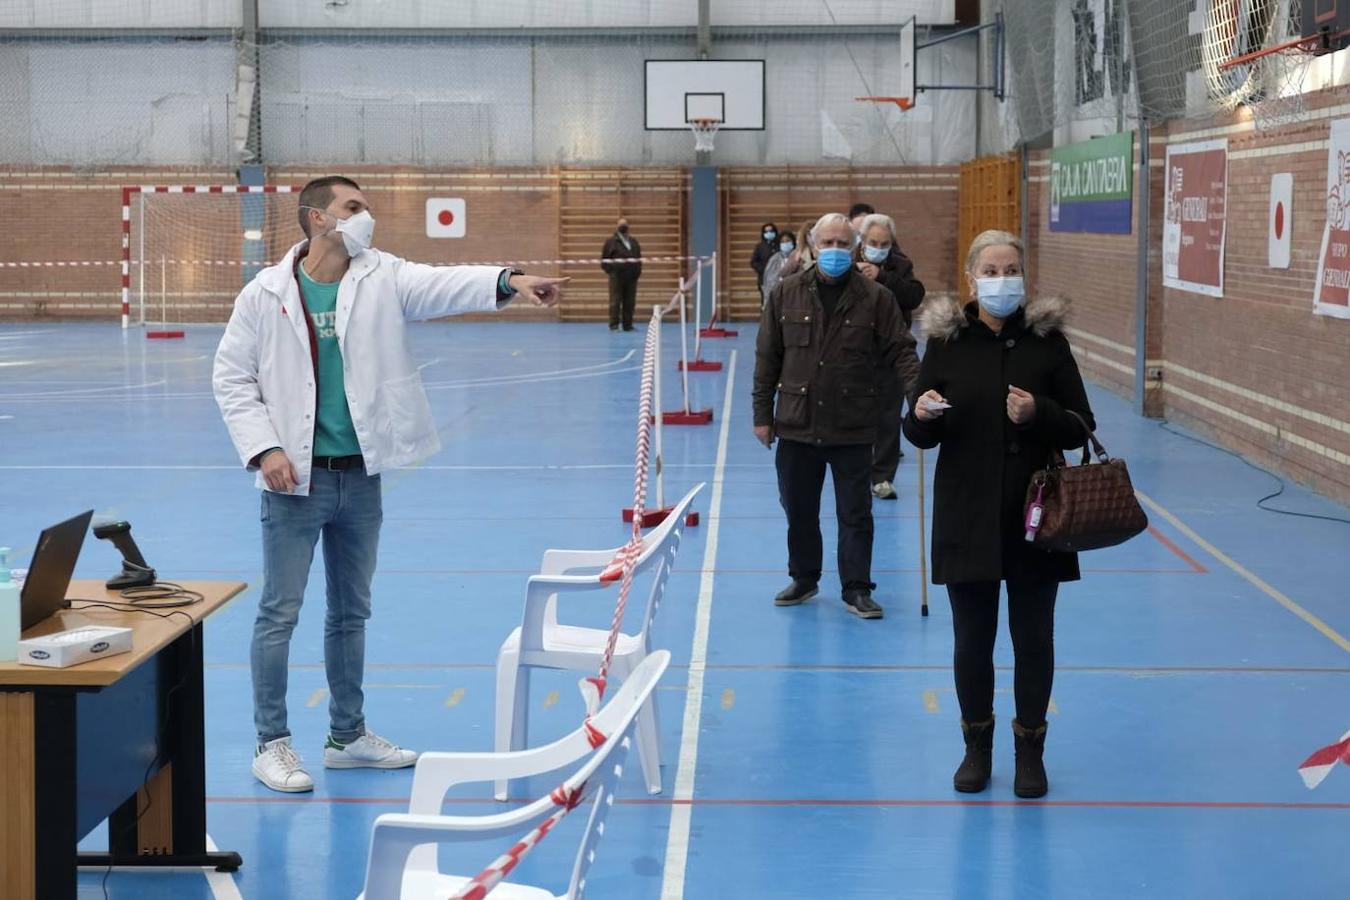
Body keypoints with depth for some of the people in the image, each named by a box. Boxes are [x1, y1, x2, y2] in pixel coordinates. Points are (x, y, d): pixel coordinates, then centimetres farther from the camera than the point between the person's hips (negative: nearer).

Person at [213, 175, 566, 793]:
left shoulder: (381, 277, 0)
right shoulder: (265, 294, -5)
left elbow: (442, 285, -17)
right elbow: (231, 378, -3)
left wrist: (508, 282, -36)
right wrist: (264, 449, -14)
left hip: (361, 476, 4)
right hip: (296, 478, -4)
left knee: (352, 611, 15)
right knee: (279, 613, 1)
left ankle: (347, 735, 28)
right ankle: (271, 743, 12)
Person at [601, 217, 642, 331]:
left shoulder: (634, 241, 16)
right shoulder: (611, 241, 4)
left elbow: (639, 257, 19)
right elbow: (604, 257, 4)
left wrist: (638, 271, 7)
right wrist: (610, 270, -4)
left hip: (631, 276, 4)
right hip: (617, 275, -4)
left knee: (630, 302, 5)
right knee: (615, 301, -7)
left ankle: (628, 325, 10)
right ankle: (614, 325, -5)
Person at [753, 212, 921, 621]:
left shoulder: (875, 298, -2)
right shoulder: (786, 294, 2)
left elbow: (899, 351, -2)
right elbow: (767, 357, 5)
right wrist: (762, 414, 4)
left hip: (852, 429, -2)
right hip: (796, 425, 2)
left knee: (855, 514, 4)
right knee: (799, 510, 13)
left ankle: (857, 589, 14)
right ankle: (804, 578, 30)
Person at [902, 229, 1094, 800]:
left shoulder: (1047, 340, -1)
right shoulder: (946, 341, 0)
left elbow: (1081, 428, 0)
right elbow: (921, 435, 4)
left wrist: (1039, 413, -19)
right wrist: (923, 415, -19)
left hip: (1034, 517, 0)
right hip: (967, 517, 0)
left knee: (1034, 638, 6)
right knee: (972, 639, 7)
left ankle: (1030, 748, 21)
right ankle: (977, 746, 24)